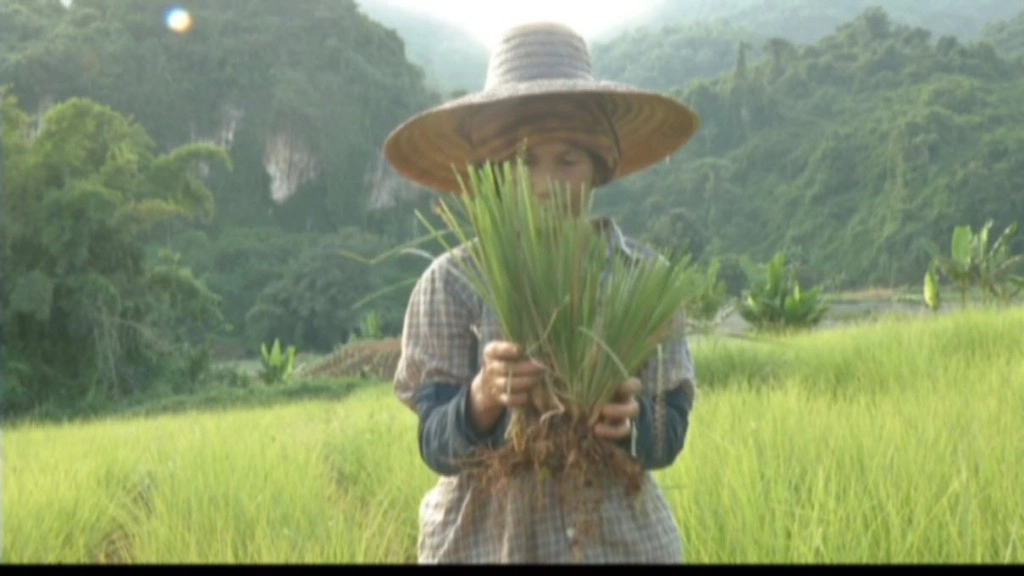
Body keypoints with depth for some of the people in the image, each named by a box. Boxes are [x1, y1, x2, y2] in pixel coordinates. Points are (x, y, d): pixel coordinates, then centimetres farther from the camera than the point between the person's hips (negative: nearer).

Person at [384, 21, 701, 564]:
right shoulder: (453, 281, -9)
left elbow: (670, 435, -3)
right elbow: (436, 446, -10)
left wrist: (631, 419, -23)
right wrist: (484, 396, -29)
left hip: (627, 540, 1)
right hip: (485, 542, -1)